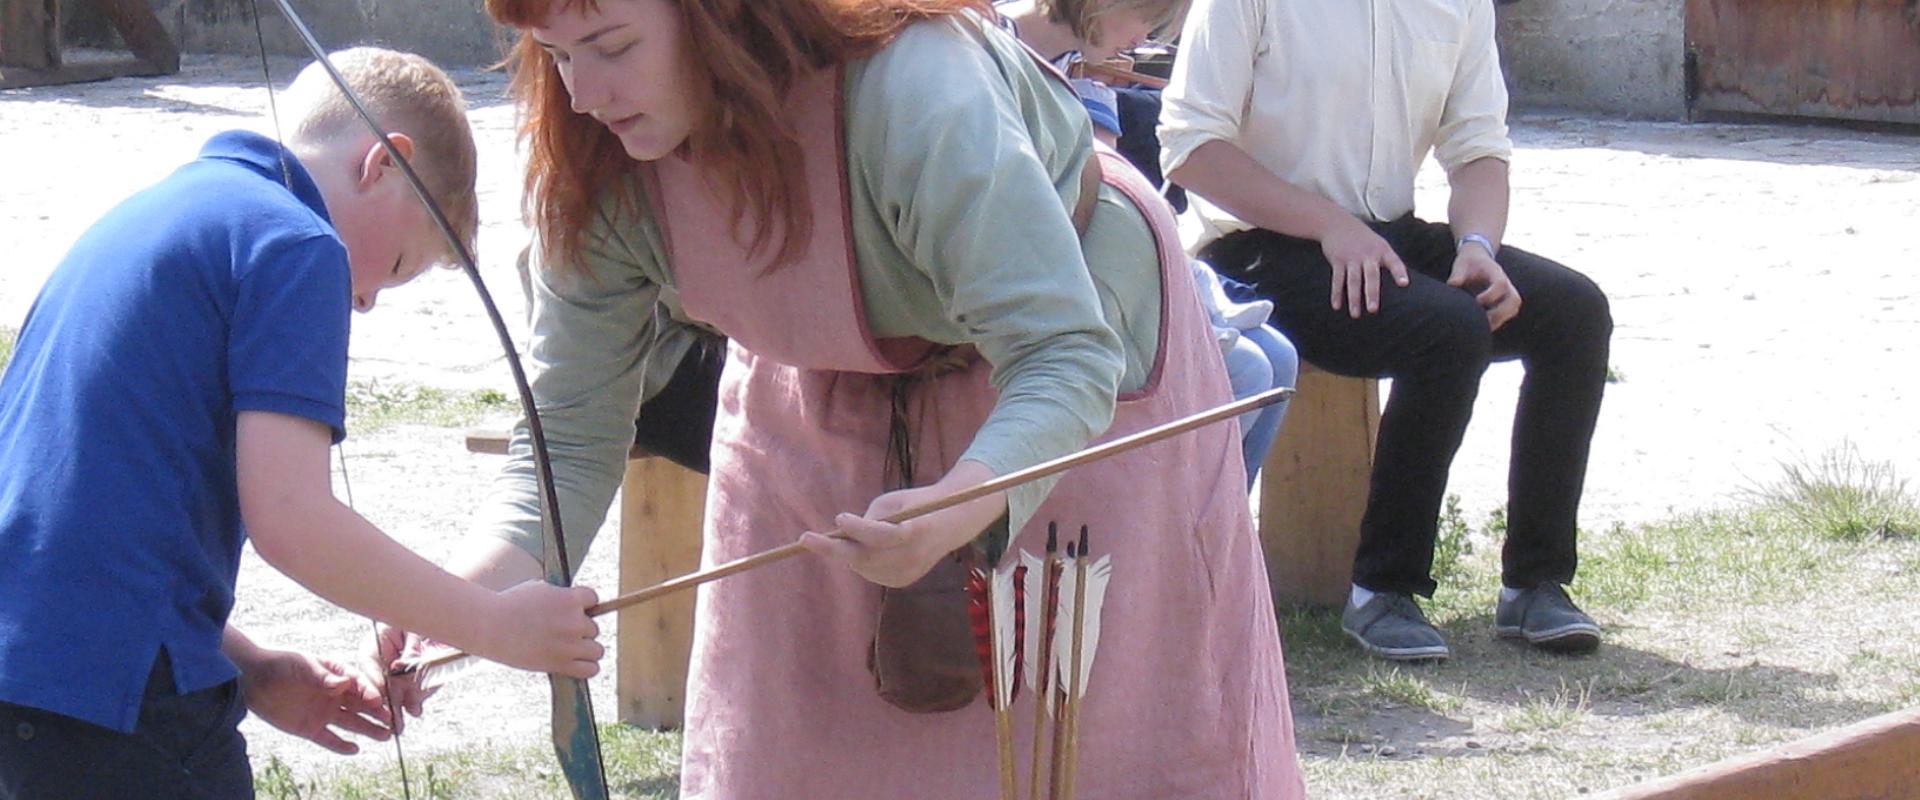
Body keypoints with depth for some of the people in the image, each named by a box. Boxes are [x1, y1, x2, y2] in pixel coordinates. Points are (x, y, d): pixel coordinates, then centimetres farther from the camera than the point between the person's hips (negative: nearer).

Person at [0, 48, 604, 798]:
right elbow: (290, 519, -16)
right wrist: (497, 625, -7)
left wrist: (243, 665, 17)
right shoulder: (296, 245, -7)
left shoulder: (152, 211, 21)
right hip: (118, 699, -9)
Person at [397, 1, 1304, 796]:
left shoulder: (914, 89, -39)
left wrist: (961, 507, -60)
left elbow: (1065, 359, -40)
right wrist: (479, 586, -38)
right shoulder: (601, 175, -22)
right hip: (831, 396, 4)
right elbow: (573, 430, -18)